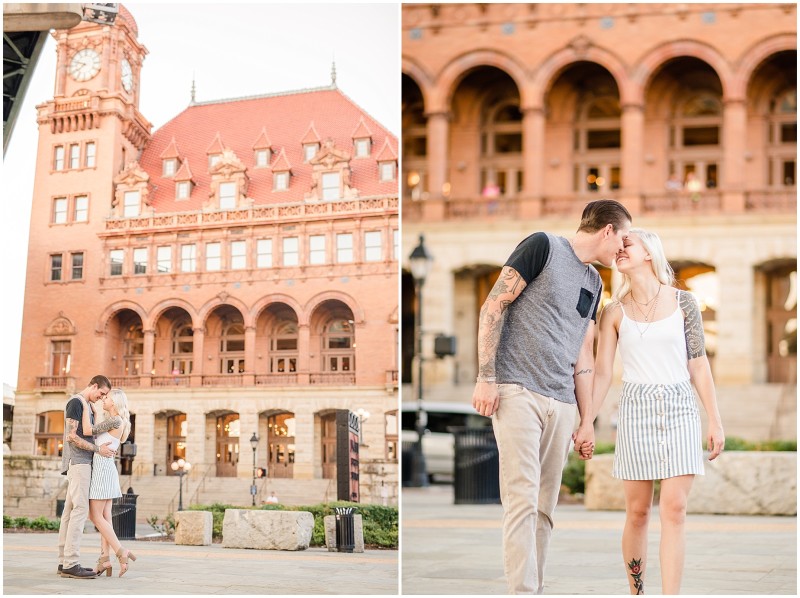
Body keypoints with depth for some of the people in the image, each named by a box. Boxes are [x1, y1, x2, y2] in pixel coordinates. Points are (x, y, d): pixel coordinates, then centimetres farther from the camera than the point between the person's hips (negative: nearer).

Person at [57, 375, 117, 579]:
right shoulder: (76, 402, -8)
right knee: (80, 509, -14)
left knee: (70, 511, 7)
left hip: (82, 463, 10)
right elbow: (72, 436, -14)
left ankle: (64, 562, 7)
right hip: (78, 462, -10)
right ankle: (70, 563, -17)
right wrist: (98, 449, -13)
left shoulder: (86, 406, 22)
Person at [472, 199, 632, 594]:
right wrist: (485, 377, -13)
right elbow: (494, 306, -6)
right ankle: (521, 590, -11)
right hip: (518, 390, -7)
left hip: (562, 401, 7)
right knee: (522, 498, -12)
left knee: (545, 507, 7)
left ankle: (535, 588, 14)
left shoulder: (594, 282, 20)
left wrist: (588, 422, 17)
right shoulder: (543, 247, -1)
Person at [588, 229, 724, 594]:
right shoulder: (614, 312, 4)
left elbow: (698, 365, 5)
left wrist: (715, 422, 3)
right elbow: (602, 373, 3)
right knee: (637, 512, 3)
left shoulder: (683, 303, 3)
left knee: (674, 509, -8)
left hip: (679, 411, 0)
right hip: (636, 410, 1)